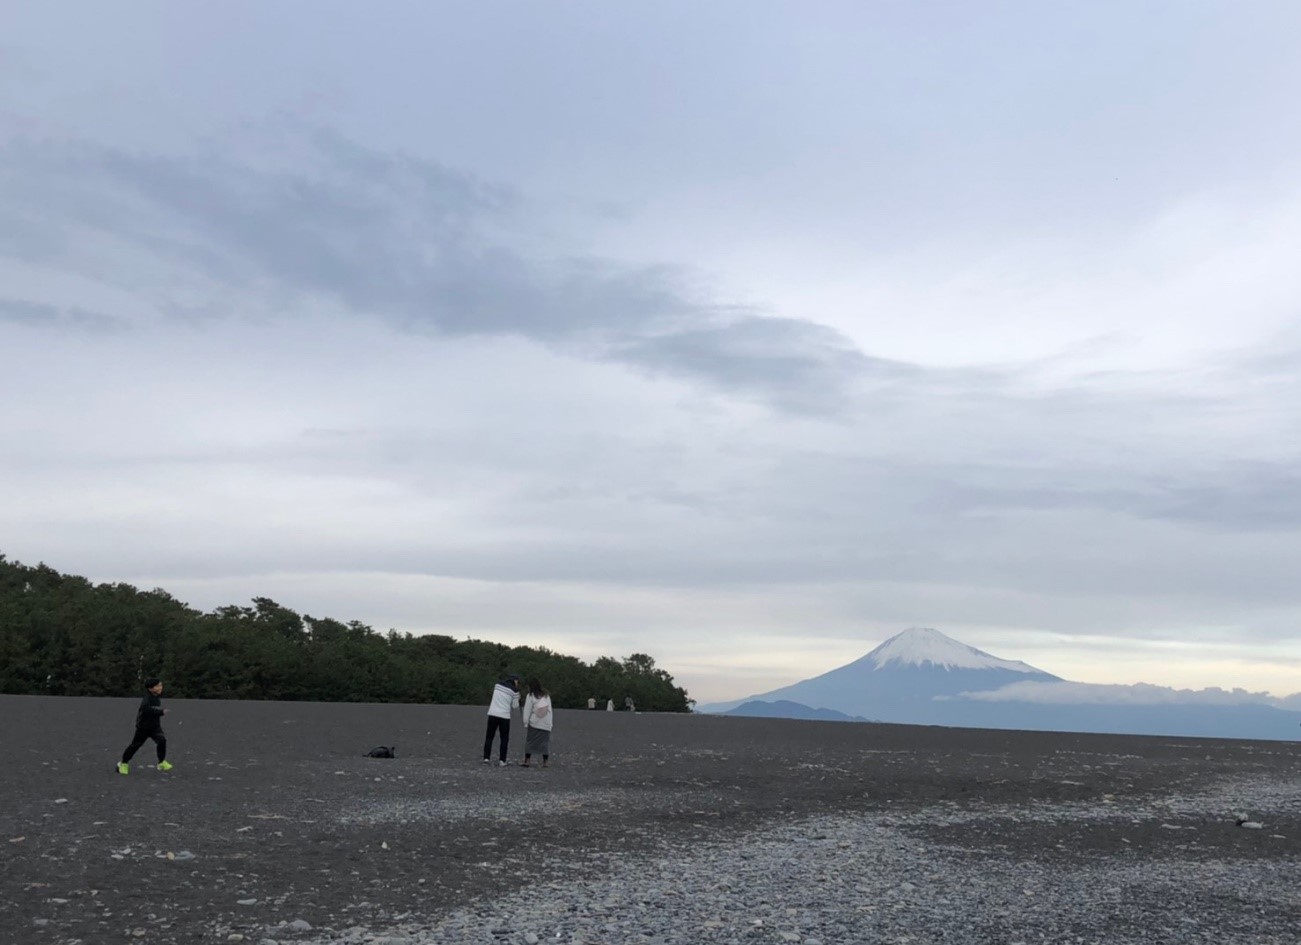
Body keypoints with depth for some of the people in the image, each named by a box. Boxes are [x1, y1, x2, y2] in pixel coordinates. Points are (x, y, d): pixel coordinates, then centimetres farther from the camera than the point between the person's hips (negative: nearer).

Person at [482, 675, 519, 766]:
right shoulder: (514, 691, -5)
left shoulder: (498, 683, 5)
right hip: (504, 716, -3)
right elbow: (514, 707, 0)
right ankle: (502, 760, 3)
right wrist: (517, 699, 19)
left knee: (489, 737, 12)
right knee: (504, 739, 8)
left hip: (492, 714, 3)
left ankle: (486, 757, 8)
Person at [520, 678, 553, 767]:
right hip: (546, 724, 3)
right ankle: (545, 762, 2)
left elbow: (527, 710, -3)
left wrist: (526, 723, 2)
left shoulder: (530, 696, -4)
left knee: (530, 741, 7)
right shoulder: (547, 695, 9)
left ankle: (526, 761, 6)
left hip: (534, 723, -3)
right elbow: (550, 709, 10)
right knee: (545, 742, 6)